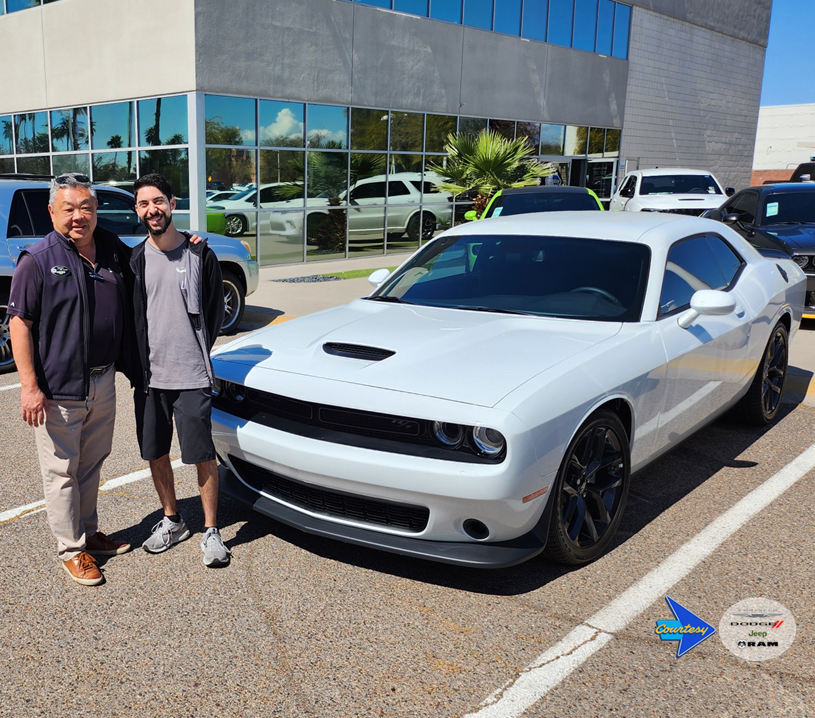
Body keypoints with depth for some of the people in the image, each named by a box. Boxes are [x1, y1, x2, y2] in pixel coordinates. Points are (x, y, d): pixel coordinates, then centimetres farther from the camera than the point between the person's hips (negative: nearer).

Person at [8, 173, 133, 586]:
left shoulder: (116, 252, 5)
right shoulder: (38, 260, -10)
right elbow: (19, 324, -11)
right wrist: (30, 386, -17)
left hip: (103, 384, 5)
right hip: (58, 389, -5)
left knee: (91, 464, 18)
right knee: (61, 471, 5)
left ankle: (88, 532, 34)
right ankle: (71, 549, 18)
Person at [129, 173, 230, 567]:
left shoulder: (200, 255, -1)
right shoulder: (135, 260, 6)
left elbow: (215, 311, 5)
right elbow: (127, 316, 12)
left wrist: (196, 354, 5)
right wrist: (139, 362, 6)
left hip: (191, 376, -3)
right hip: (149, 376, 4)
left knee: (203, 456, -2)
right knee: (155, 454, 12)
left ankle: (211, 530, 12)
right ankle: (172, 521, 31)